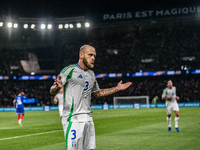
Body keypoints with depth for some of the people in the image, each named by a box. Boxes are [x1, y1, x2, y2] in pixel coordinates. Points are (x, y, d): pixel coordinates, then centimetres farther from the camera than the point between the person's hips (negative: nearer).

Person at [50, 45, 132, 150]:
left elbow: (97, 93, 30)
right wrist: (58, 87, -33)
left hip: (88, 119, 7)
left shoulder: (91, 74, 17)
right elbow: (52, 91, -9)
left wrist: (117, 88, 26)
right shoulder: (69, 70, -6)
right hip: (73, 118, -7)